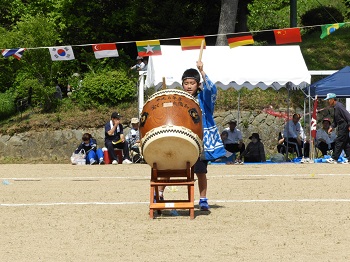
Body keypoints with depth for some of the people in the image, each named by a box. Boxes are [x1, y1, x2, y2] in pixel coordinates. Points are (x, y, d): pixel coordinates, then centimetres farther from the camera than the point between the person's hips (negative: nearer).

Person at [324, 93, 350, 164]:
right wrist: (332, 127, 12)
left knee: (339, 142, -7)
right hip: (341, 127, 10)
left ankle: (334, 158, -6)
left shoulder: (339, 106, -15)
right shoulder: (335, 107, 17)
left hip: (344, 126, -10)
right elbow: (336, 120, 24)